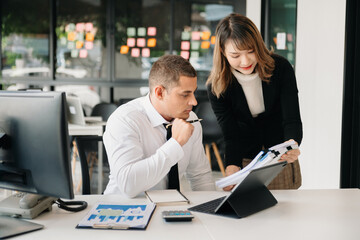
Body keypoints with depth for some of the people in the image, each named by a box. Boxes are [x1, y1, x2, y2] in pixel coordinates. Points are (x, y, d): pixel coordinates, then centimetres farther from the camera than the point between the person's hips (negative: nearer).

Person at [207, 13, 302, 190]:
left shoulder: (281, 68, -17)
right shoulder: (216, 86, -18)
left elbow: (292, 119, -20)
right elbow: (231, 135, -17)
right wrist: (232, 167, -37)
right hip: (244, 161, 0)